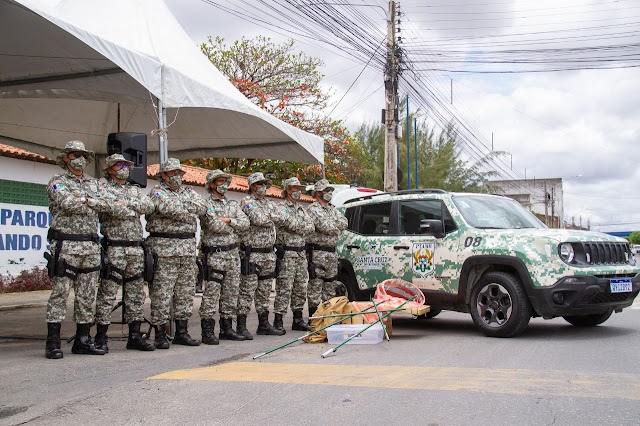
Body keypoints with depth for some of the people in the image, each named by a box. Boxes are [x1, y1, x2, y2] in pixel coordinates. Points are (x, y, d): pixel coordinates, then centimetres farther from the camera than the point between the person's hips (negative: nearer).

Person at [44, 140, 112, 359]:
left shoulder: (94, 184, 19)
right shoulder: (57, 182, 3)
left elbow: (106, 203, 2)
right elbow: (66, 203, -15)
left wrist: (84, 200, -9)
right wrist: (93, 206, -3)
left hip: (91, 245, 5)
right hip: (65, 245, -5)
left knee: (87, 295, 7)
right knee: (60, 293, -6)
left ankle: (83, 340, 14)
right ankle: (53, 342, -2)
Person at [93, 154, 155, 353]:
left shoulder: (135, 190, 21)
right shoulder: (104, 188, 3)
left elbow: (149, 206, 2)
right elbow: (113, 209, -16)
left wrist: (126, 203, -8)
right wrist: (136, 209, -4)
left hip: (136, 249, 6)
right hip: (114, 248, -6)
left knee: (136, 292, 8)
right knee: (107, 292, -6)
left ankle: (135, 336, 14)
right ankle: (101, 337, 0)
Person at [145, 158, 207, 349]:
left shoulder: (188, 192, 19)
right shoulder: (157, 192, 0)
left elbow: (202, 206, 1)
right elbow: (168, 209, -19)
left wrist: (181, 205, -10)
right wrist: (191, 214, -6)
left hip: (188, 248, 7)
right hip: (164, 249, -7)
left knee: (186, 292, 9)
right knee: (162, 292, -5)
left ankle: (182, 332, 17)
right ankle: (160, 334, 0)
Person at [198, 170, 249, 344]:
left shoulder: (233, 204, 17)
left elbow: (245, 223, 4)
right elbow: (214, 225, -17)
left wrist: (228, 220, -10)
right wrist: (234, 226, -3)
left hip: (233, 253, 7)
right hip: (214, 254, -7)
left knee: (231, 292, 9)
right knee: (211, 292, -8)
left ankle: (227, 328, 18)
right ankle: (207, 331, -5)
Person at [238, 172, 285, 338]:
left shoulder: (270, 204, 20)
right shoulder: (247, 201, -5)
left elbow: (276, 218, 7)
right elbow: (259, 220, -18)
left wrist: (265, 218, -4)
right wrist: (269, 218, -1)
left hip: (269, 254, 7)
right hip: (252, 253, -7)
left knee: (264, 291, 13)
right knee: (248, 290, -8)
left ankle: (264, 324, 20)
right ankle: (241, 326, -5)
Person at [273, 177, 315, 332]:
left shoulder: (301, 209, 18)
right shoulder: (282, 209, -5)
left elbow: (311, 227, 6)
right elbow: (292, 224, -21)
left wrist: (297, 227, -9)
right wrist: (303, 227, -4)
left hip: (301, 253, 8)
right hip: (287, 254, -8)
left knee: (301, 288, 11)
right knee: (284, 288, -8)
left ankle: (298, 319, 19)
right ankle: (278, 320, -5)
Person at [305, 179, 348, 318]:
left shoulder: (333, 209, 22)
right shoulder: (312, 209, -5)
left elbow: (344, 223, 6)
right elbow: (325, 226, -18)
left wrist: (331, 225, -7)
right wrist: (337, 228, -1)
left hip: (332, 253, 8)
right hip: (317, 253, -8)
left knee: (330, 285, 11)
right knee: (315, 285, -8)